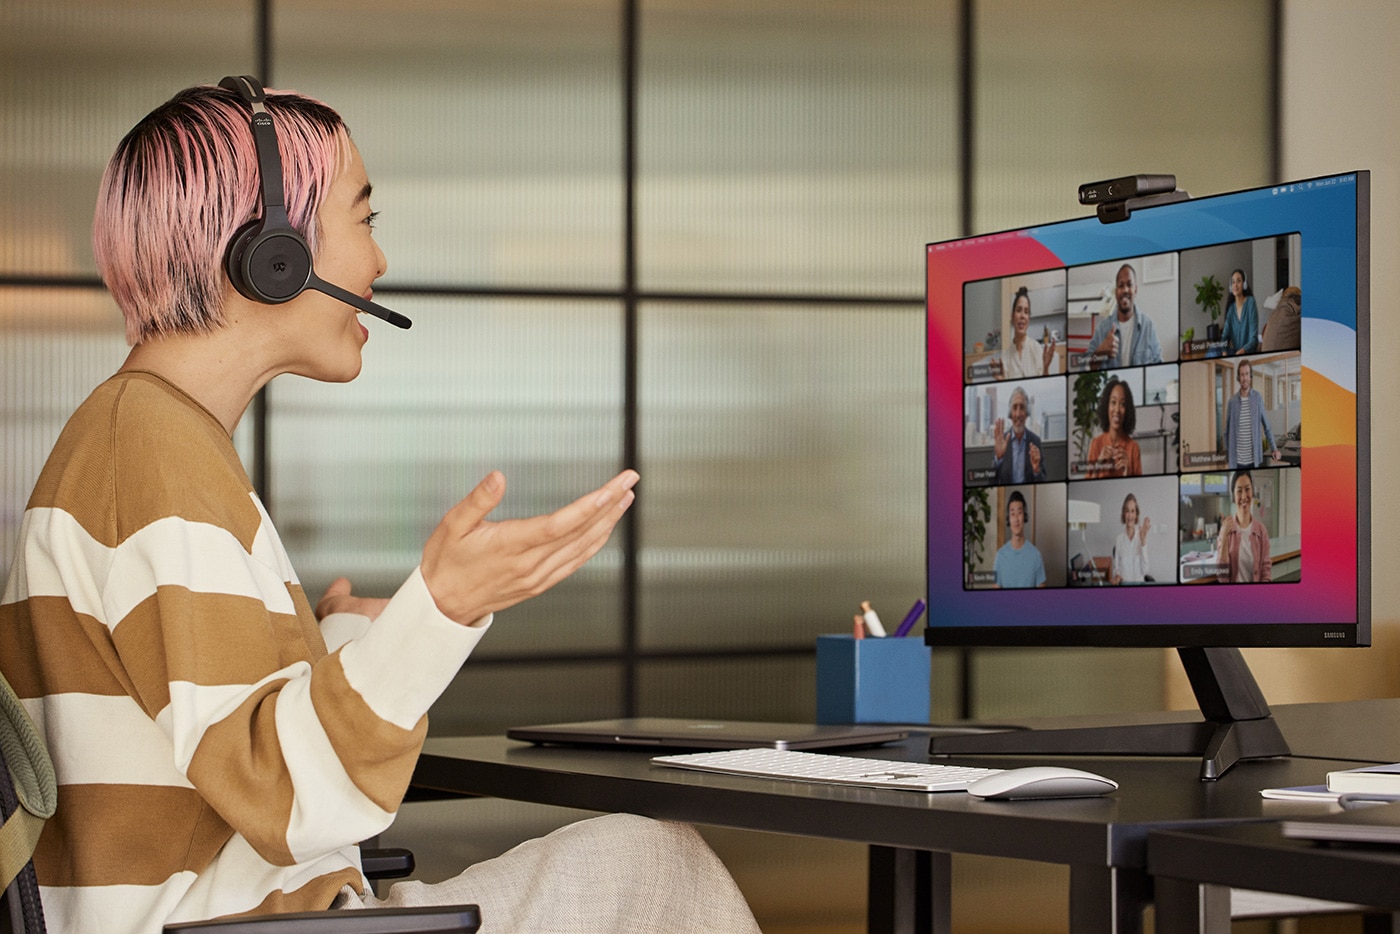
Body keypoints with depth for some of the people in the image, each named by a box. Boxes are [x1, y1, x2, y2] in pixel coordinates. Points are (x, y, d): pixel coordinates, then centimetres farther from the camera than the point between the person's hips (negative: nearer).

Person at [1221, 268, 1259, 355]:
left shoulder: (1250, 303, -7)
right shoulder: (1230, 307, 10)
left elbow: (1254, 338, -12)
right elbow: (1225, 336, 4)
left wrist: (1242, 351, -30)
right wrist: (1223, 350, -18)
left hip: (1248, 354, -5)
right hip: (1233, 353, 5)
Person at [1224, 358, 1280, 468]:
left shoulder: (1258, 398, 0)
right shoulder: (1232, 401, 0)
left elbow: (1267, 427, 7)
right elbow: (1227, 431, 8)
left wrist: (1274, 448, 0)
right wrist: (1227, 454, 8)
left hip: (1255, 459, 0)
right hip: (1237, 461, 0)